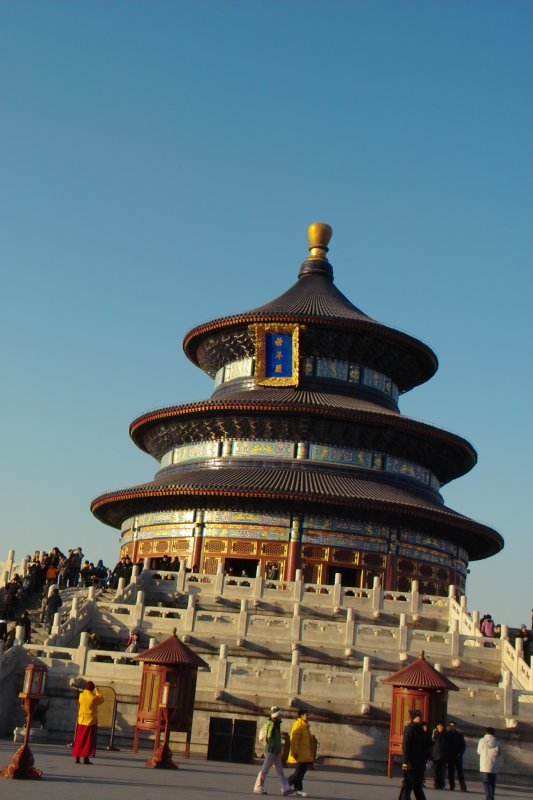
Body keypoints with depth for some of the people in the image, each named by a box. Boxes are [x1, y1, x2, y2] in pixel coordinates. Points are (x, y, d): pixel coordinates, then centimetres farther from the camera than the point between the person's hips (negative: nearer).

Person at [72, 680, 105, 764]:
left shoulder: (81, 695, -6)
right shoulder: (94, 698, -17)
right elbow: (101, 700, 3)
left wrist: (85, 690, 22)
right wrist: (97, 691, 16)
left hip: (81, 720, 4)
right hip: (91, 721, -4)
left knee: (79, 739, 11)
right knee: (88, 740, 3)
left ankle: (77, 757, 11)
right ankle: (86, 758, -1)